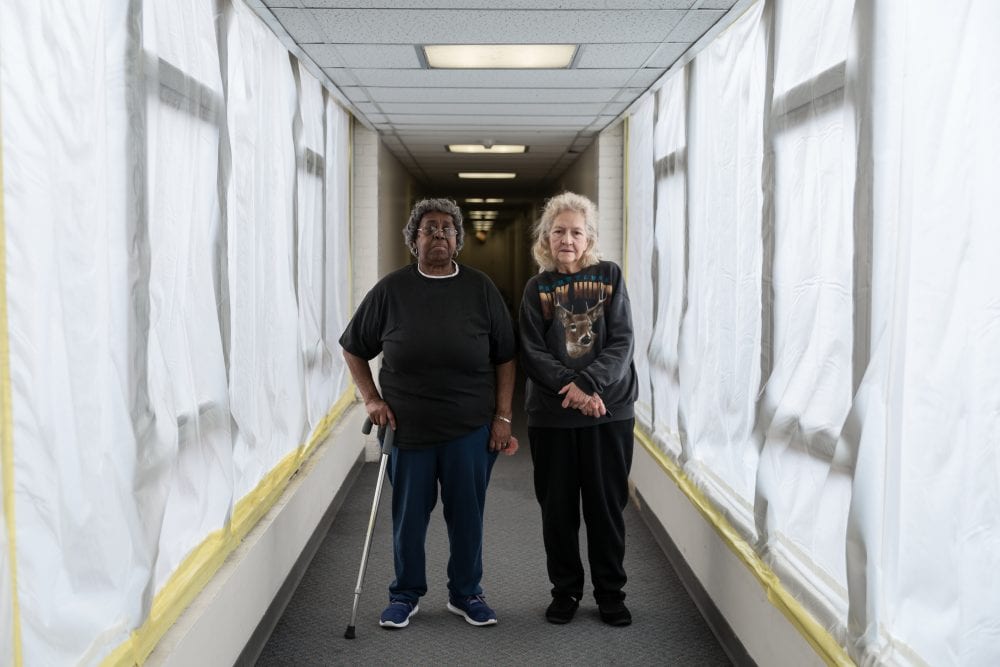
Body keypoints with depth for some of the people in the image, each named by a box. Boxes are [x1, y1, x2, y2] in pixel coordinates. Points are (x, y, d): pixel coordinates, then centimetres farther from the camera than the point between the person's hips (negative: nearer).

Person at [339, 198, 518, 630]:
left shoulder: (480, 289, 2)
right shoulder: (391, 290, 1)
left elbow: (505, 358, 5)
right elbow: (354, 349, 10)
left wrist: (503, 417, -1)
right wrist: (371, 399, -1)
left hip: (470, 428, 0)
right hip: (407, 427, 0)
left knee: (467, 514, 8)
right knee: (408, 515, 8)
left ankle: (466, 593, 26)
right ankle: (406, 594, 26)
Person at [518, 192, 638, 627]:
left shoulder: (610, 276, 3)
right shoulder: (538, 288, 4)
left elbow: (621, 342, -4)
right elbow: (531, 354, -4)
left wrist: (588, 383, -18)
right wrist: (571, 387, -18)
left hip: (610, 411, 0)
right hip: (551, 415, 1)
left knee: (606, 505, 6)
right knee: (557, 506, 7)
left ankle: (611, 593, 21)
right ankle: (565, 591, 23)